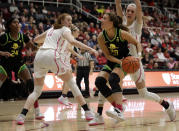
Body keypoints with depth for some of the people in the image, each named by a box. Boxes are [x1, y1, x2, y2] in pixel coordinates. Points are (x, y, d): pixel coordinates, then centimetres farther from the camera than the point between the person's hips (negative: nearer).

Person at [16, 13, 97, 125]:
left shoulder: (51, 30, 29)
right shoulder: (65, 30, 10)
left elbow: (36, 39, 40)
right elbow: (72, 41, -11)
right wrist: (90, 49, -14)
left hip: (39, 56, 6)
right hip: (52, 56, -6)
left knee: (37, 91, 13)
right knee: (72, 83, 6)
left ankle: (22, 115, -7)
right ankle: (87, 111, 1)